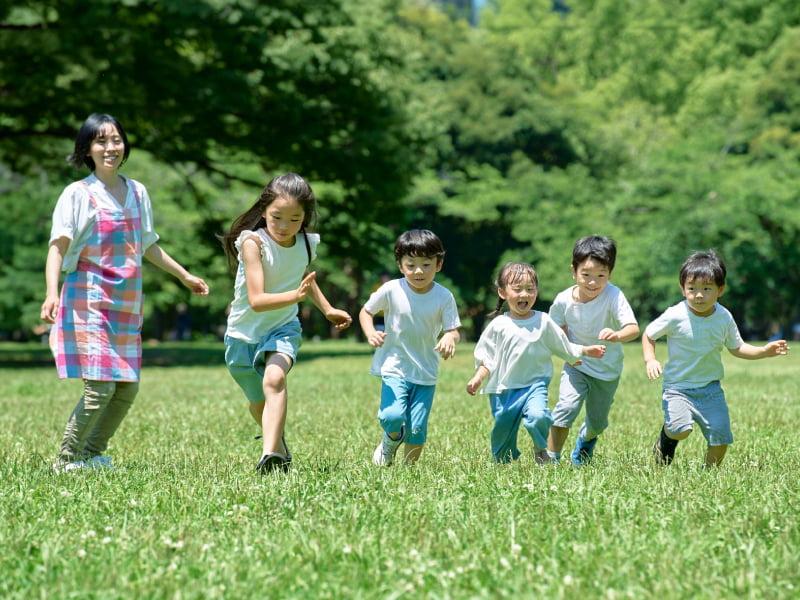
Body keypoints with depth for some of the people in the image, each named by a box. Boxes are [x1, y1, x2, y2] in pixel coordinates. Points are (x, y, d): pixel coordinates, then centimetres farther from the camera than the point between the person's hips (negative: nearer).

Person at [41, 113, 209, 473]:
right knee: (100, 387, -14)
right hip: (89, 304, -6)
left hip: (127, 306, 6)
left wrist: (183, 275, 34)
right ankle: (66, 461, 0)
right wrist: (51, 293, -28)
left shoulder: (137, 193, 12)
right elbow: (58, 247, -12)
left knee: (127, 389, 5)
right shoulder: (78, 194, -5)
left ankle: (92, 455, 21)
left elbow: (147, 245, 26)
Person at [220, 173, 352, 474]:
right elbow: (256, 300, -31)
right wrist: (296, 296, -45)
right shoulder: (253, 242, -23)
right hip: (244, 333, -1)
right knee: (259, 404, 15)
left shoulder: (307, 245, -7)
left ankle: (271, 454, -38)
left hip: (283, 328, 1)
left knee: (274, 378, -30)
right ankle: (279, 443, 46)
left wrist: (328, 309, 24)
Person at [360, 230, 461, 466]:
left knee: (417, 429, 0)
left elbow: (453, 330, -3)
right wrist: (371, 333, -15)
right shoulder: (391, 290, -8)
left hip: (426, 373, 1)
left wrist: (450, 338, -28)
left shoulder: (444, 297, -6)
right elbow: (366, 312, 6)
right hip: (394, 367, -1)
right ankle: (391, 440, 15)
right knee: (392, 417, -21)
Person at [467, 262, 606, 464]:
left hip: (535, 385, -1)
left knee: (537, 416, -28)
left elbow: (564, 347, 12)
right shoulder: (498, 325, -2)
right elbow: (486, 359, 2)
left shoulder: (543, 321, 2)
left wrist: (587, 351, 4)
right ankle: (504, 463, 36)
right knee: (502, 432, 6)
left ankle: (540, 449, 2)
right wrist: (478, 379, -12)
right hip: (503, 389, 1)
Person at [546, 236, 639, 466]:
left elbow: (633, 328, -37)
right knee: (566, 408, -22)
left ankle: (586, 438, 53)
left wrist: (617, 335, -59)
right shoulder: (564, 300, -17)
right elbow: (557, 327, 2)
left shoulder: (613, 296, -26)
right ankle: (551, 458, -6)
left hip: (608, 370, 0)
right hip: (577, 364, 0)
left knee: (598, 422, 15)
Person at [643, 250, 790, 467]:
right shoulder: (675, 317, -14)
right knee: (680, 431, -25)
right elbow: (648, 335, 1)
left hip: (711, 389, 3)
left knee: (721, 439, -5)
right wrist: (650, 360, -16)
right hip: (678, 387, -3)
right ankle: (666, 438, 12)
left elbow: (737, 348, 11)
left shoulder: (724, 318, -3)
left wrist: (764, 351, -4)